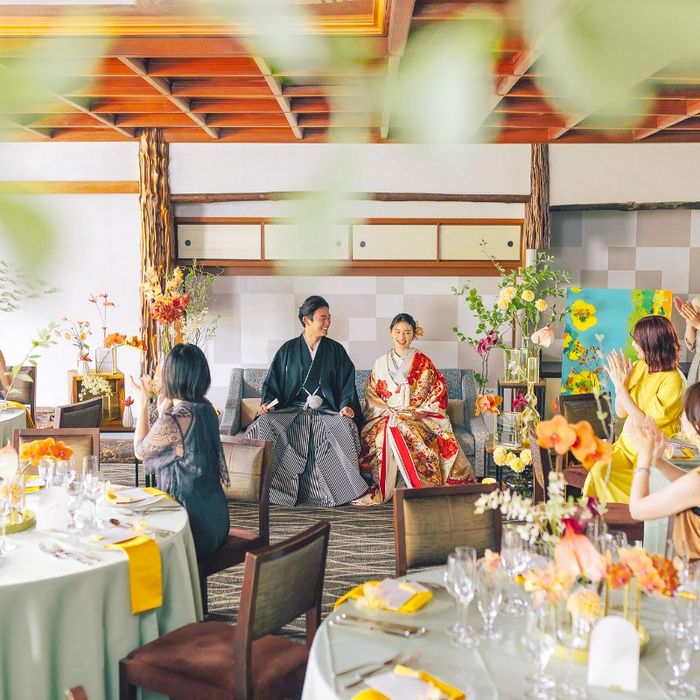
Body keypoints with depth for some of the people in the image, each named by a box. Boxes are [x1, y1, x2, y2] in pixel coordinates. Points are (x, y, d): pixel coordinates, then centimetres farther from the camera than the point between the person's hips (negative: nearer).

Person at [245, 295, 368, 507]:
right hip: (292, 410, 1)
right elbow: (272, 381, 13)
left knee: (345, 429, -35)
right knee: (264, 425, -29)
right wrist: (267, 403, -5)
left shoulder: (336, 350, 12)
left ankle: (347, 489, -21)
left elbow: (347, 383, 8)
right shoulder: (288, 350, 12)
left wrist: (347, 405, -11)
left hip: (327, 412, -1)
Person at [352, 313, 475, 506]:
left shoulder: (423, 362, 8)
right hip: (386, 416, 1)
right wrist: (389, 413, -6)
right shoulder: (381, 363, 14)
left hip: (418, 417, -1)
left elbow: (438, 390, 4)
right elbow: (371, 394, 11)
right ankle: (380, 489, -28)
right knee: (385, 432, -34)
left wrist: (416, 412, -8)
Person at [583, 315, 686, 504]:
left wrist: (620, 385, -18)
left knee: (600, 471, -26)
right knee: (597, 469, -22)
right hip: (626, 445, 6)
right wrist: (620, 380, -9)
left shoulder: (673, 381, -16)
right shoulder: (639, 367, 4)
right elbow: (620, 412, 7)